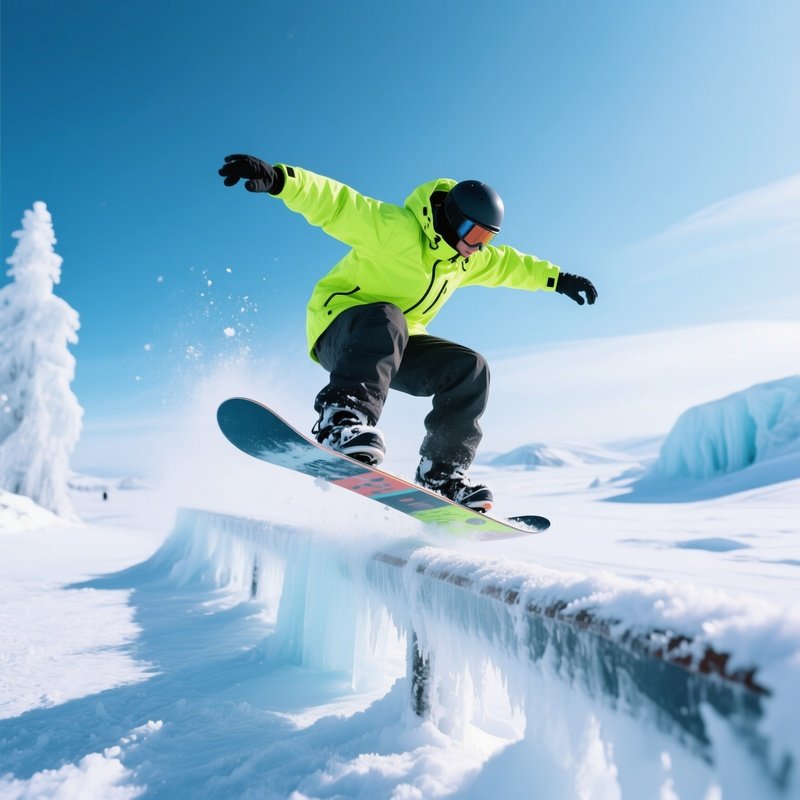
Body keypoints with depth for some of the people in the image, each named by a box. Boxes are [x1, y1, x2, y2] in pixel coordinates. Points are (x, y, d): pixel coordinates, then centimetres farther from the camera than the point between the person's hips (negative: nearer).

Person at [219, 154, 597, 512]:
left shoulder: (468, 259, 8)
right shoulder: (397, 228, -18)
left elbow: (508, 264, 26)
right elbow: (335, 203, -28)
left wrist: (557, 278, 30)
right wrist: (277, 178, -43)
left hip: (394, 345, 8)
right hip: (339, 328, -7)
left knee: (470, 368, -8)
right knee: (385, 318, -40)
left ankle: (441, 474, -7)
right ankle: (342, 420, -55)